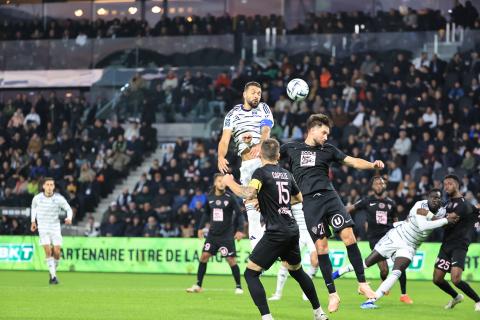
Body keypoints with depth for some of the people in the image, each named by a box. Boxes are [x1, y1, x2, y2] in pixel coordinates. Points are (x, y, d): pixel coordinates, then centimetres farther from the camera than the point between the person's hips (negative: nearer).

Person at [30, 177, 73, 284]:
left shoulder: (59, 198, -11)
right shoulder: (37, 198, -6)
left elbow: (69, 209, -3)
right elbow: (34, 207, 17)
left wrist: (69, 218, -24)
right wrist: (33, 221, 15)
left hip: (55, 228, 0)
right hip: (43, 228, 0)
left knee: (57, 253, -5)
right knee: (48, 251, -15)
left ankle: (53, 271, 21)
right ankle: (53, 276, -11)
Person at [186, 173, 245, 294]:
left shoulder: (229, 198, -8)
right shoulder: (210, 198, 4)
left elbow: (239, 214, -6)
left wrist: (240, 230, -16)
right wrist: (201, 227, 11)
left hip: (226, 235, -4)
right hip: (212, 234, 4)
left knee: (231, 260, -6)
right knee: (204, 256, -1)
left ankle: (238, 286, 7)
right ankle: (198, 285, 9)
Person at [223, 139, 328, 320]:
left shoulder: (261, 172, -8)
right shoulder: (286, 174, 13)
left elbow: (249, 194, -25)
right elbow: (299, 198, 29)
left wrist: (230, 183, -10)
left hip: (275, 234, -7)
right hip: (293, 231, 7)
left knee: (250, 274, -2)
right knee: (297, 271, 27)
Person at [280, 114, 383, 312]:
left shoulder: (328, 149, 15)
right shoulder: (291, 148, 12)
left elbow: (352, 161, 9)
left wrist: (372, 165, -7)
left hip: (329, 197, 1)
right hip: (310, 202, -1)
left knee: (348, 236, -14)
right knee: (321, 246, -5)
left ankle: (362, 284, -4)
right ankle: (332, 294, 3)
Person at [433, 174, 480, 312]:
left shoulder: (463, 204, -12)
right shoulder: (449, 203, 17)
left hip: (459, 245, -8)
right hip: (446, 245, 8)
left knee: (456, 279, -22)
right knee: (437, 279, 7)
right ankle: (456, 297, 32)